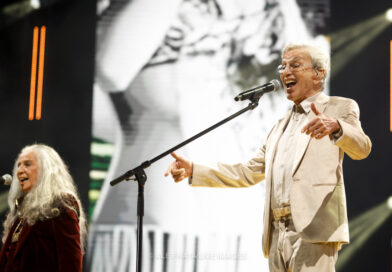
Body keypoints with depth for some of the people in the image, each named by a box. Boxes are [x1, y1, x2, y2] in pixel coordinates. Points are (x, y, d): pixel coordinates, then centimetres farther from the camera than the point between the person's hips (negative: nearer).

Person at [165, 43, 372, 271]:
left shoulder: (340, 108, 7)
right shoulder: (282, 126, 29)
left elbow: (361, 148, -11)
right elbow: (249, 173, 26)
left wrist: (335, 126, -34)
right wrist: (193, 171, 16)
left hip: (314, 231, -7)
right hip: (277, 234, 7)